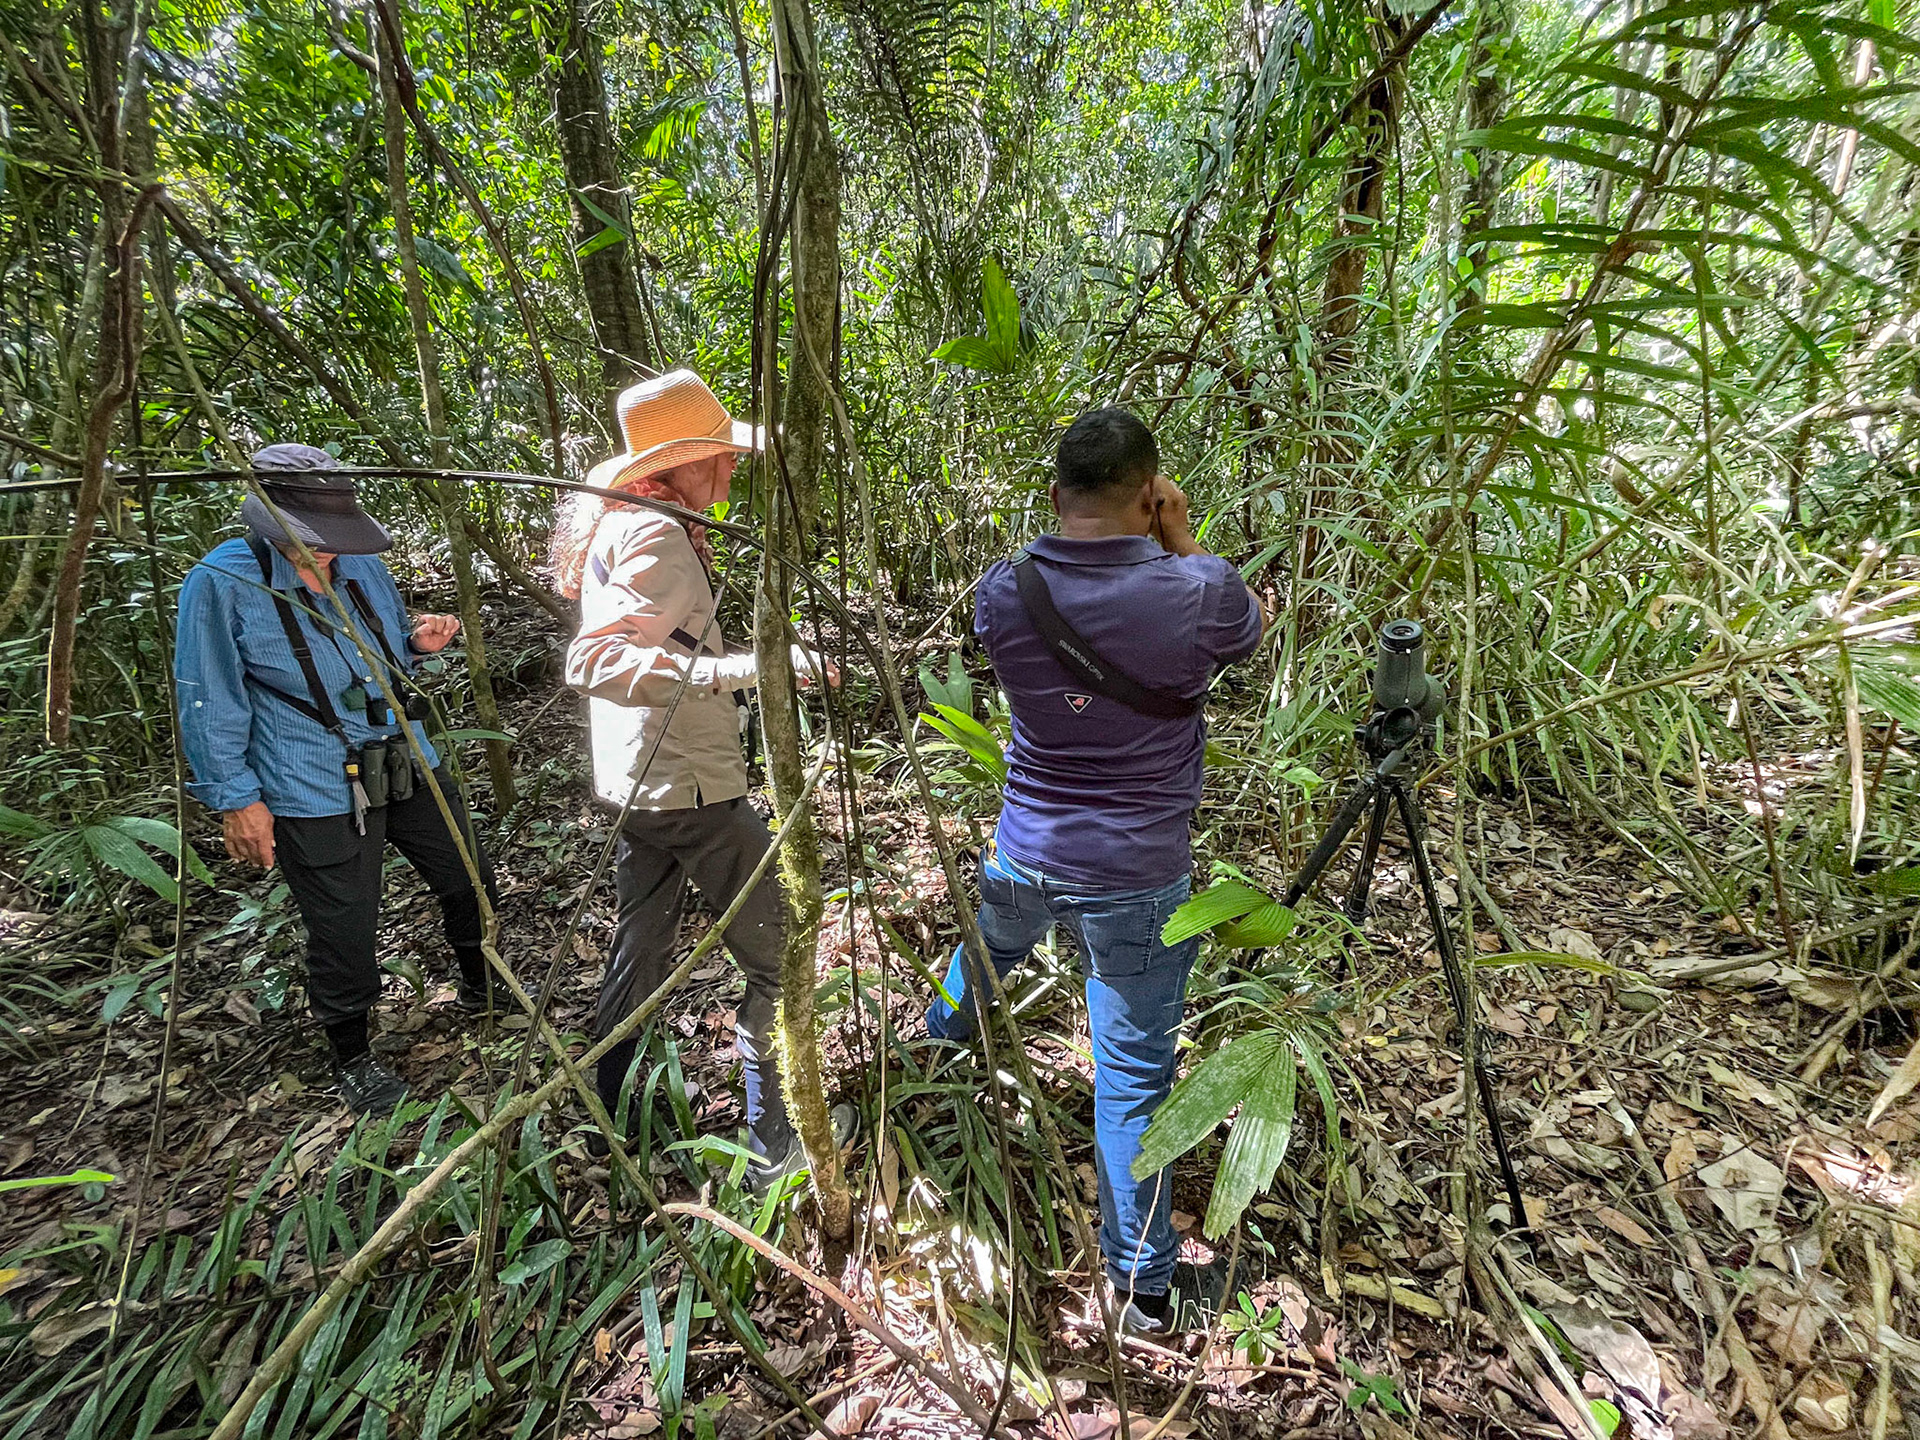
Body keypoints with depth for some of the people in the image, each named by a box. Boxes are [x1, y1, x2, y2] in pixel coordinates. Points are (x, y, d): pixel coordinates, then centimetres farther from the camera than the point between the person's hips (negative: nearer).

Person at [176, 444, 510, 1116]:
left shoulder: (363, 566, 7)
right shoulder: (222, 582, -10)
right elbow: (209, 703, -7)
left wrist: (419, 643, -2)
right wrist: (235, 798, -8)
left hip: (409, 765, 6)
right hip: (317, 795, -6)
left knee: (469, 882, 17)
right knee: (344, 933, 5)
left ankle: (481, 989, 43)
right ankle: (352, 1058, 31)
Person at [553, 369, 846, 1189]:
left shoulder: (614, 520, 9)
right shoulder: (658, 539, -21)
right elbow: (594, 663, -33)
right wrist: (745, 669, -41)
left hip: (635, 783, 10)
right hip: (693, 790, -10)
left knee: (640, 951, 22)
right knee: (777, 959, 5)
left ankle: (605, 1123, 40)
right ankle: (774, 1144, 19)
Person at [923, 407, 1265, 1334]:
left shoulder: (1000, 593, -11)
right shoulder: (1197, 592, -19)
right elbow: (1246, 634, 4)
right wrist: (1182, 543, 1)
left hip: (1022, 855, 4)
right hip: (1137, 877, -3)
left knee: (986, 949, 35)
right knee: (1133, 1079, 11)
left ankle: (941, 1042, 67)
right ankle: (1142, 1285, 28)